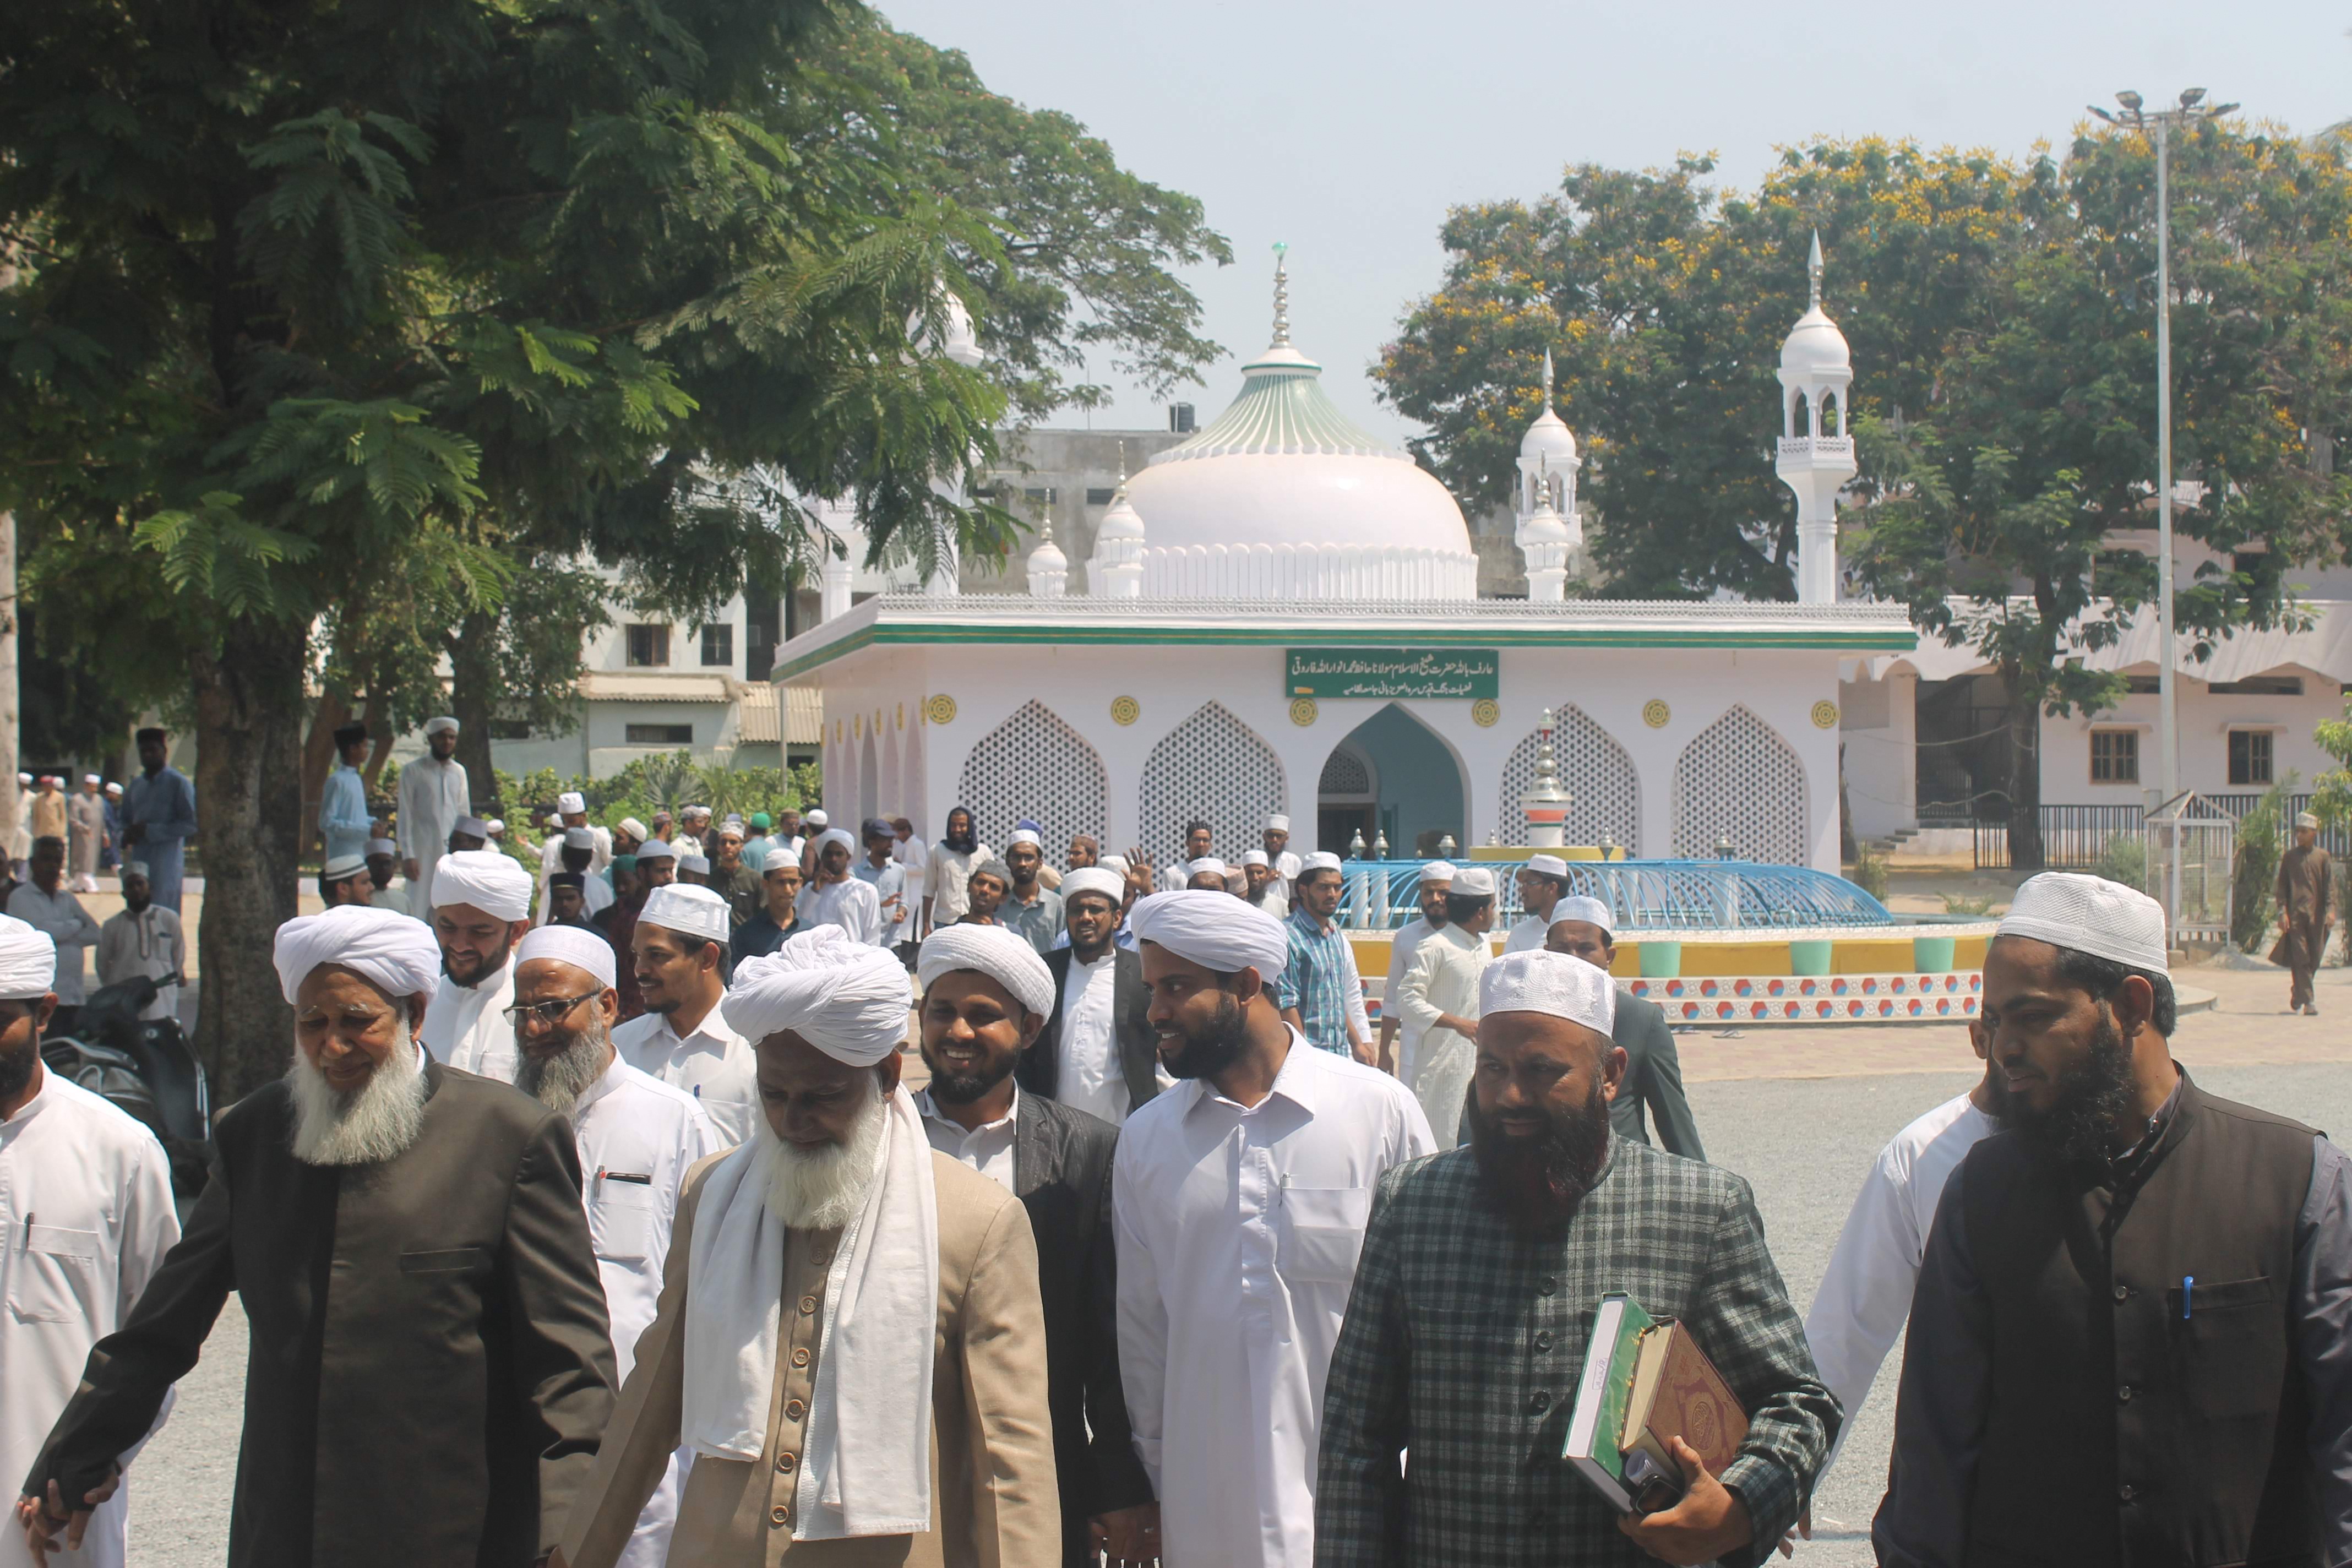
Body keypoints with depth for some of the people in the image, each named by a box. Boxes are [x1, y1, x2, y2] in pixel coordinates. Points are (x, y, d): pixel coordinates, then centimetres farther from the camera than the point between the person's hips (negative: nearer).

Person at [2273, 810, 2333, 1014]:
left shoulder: (2323, 857, 8)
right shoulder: (2289, 857, 8)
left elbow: (2330, 885, 5)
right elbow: (2282, 886, 7)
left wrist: (2330, 909, -9)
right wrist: (2282, 911, -4)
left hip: (2316, 914, 1)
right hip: (2295, 913, -1)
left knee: (2314, 958, 5)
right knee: (2300, 958, -9)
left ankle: (2298, 995, 24)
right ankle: (2308, 1001, -12)